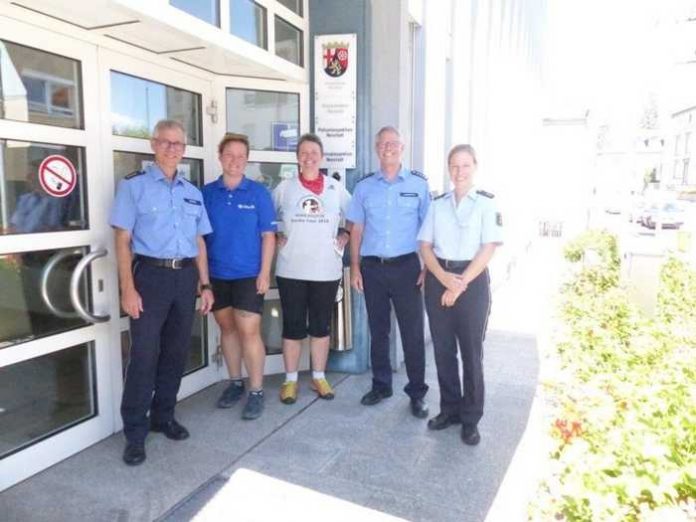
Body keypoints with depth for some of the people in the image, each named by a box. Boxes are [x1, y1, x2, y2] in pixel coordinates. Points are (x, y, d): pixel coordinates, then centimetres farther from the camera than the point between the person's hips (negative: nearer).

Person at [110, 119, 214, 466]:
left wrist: (205, 284, 10)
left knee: (177, 351, 11)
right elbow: (123, 240, -5)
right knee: (144, 353, -3)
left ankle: (163, 416, 28)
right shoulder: (134, 185, -1)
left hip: (186, 276, 5)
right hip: (151, 274, -5)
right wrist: (128, 289, -13)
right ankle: (135, 432, 11)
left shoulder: (192, 192, 14)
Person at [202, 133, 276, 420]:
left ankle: (256, 391, 9)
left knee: (249, 331, -4)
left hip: (248, 274, -3)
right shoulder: (207, 193, 3)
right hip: (216, 275, 3)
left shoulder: (258, 192, -3)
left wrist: (264, 273, -10)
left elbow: (268, 235, -3)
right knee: (227, 328, 13)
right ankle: (235, 383, 29)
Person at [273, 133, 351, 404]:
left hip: (326, 269, 1)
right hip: (291, 270, -1)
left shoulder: (336, 188, 4)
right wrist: (276, 237, 0)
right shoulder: (284, 188, 3)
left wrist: (345, 235, 1)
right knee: (292, 327, 6)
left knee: (321, 326, 10)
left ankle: (319, 377, 25)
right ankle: (290, 380, 19)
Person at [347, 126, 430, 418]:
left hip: (406, 266, -2)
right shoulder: (364, 186, 6)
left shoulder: (418, 184, 0)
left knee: (413, 331, 3)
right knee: (378, 330, 13)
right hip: (373, 267, 2)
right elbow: (356, 230, 8)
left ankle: (417, 392, 18)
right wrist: (355, 268, 2)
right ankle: (381, 385, 29)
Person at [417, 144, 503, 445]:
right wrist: (444, 278, -12)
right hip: (438, 279, 4)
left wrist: (461, 284, -13)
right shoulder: (437, 204, 9)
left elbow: (488, 249, -8)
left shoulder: (487, 203, -1)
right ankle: (449, 409, 26)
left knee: (471, 351, 4)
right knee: (443, 349, 9)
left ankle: (470, 419, 17)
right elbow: (425, 247, 4)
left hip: (472, 280, -3)